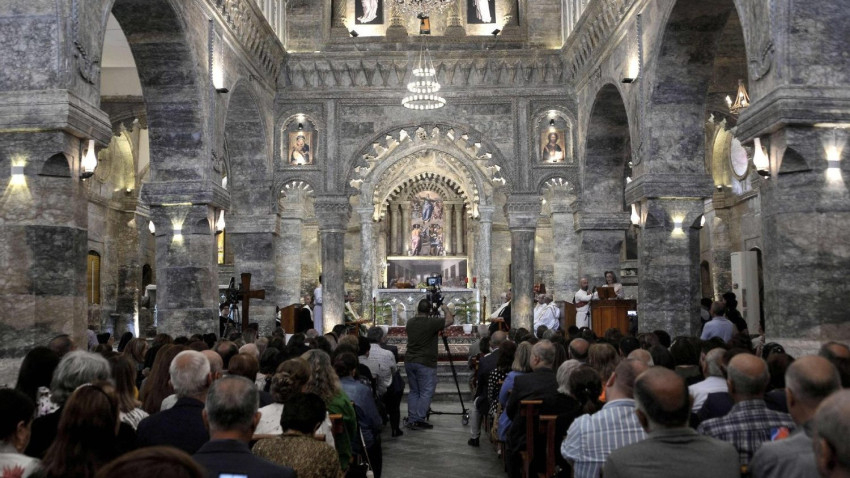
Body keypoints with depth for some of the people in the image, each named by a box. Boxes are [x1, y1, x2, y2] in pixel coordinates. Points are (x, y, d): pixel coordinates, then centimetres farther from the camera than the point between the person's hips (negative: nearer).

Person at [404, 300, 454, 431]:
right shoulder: (431, 323, -14)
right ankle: (419, 420, -6)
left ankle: (411, 420, 11)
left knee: (414, 391, 13)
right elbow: (450, 320, -11)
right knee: (426, 392, -1)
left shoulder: (410, 323, 6)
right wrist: (445, 309, 4)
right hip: (425, 363, -7)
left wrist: (417, 314, 30)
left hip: (409, 362, 7)